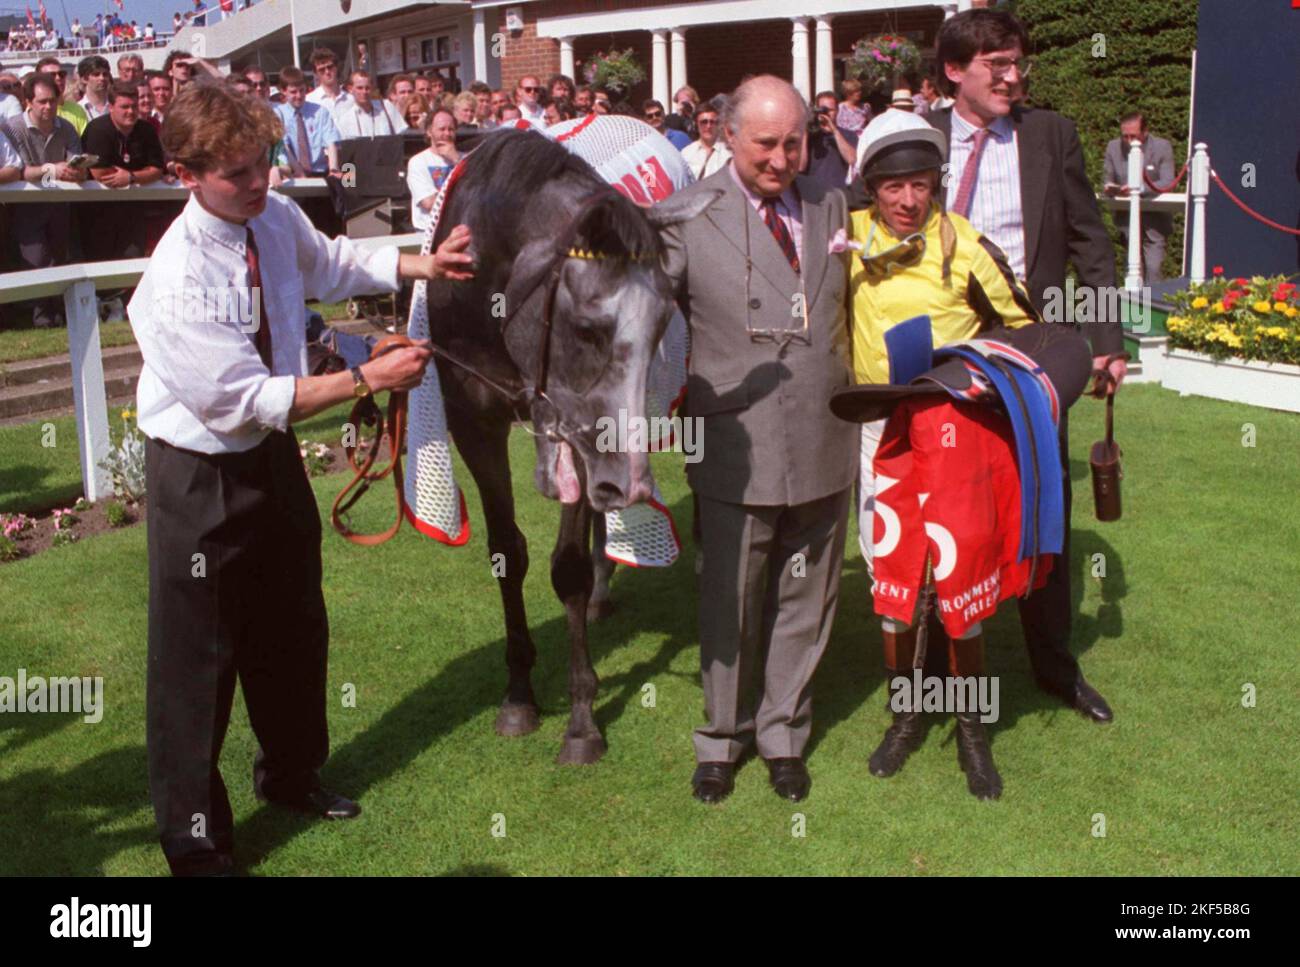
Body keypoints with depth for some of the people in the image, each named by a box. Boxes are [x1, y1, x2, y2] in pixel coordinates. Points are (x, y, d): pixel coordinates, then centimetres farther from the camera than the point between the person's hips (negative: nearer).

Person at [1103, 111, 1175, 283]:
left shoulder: (1162, 147, -6)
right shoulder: (1113, 147, 2)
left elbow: (1167, 183, -14)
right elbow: (1108, 180, 9)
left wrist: (1141, 188, -30)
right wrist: (1110, 187, -17)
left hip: (1154, 219, -3)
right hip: (1127, 219, 3)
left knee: (1153, 268, -11)